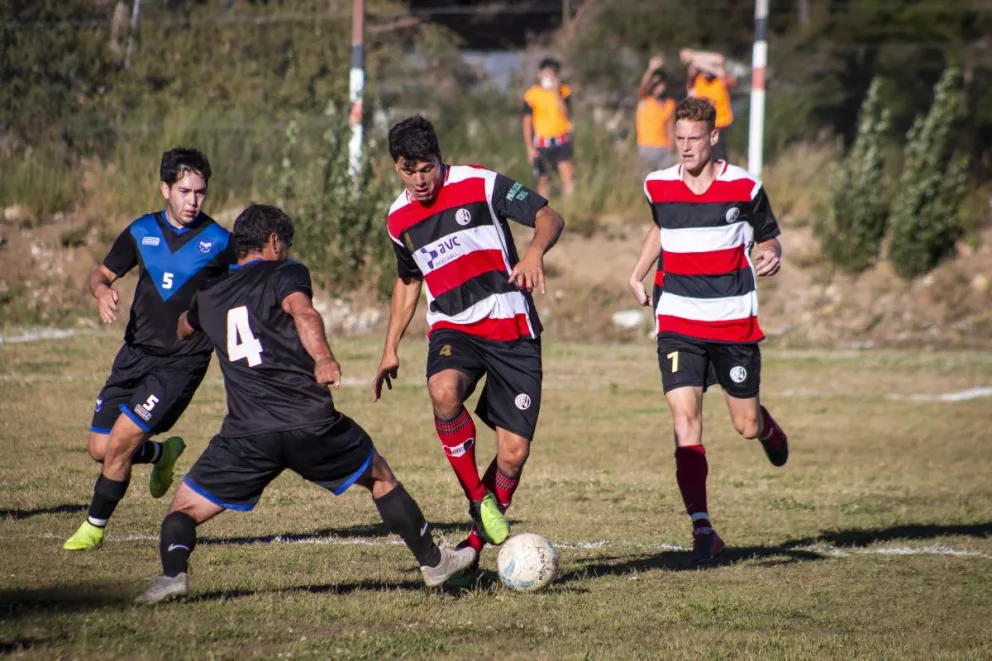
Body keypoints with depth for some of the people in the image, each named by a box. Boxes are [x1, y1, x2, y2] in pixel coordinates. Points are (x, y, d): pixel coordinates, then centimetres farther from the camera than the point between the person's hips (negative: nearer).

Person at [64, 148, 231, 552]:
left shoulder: (218, 242, -6)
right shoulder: (142, 231, 4)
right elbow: (102, 273, 14)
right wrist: (102, 290, -9)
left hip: (183, 361, -5)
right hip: (136, 354, 5)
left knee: (120, 442, -13)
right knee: (100, 449, 4)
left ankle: (95, 526, 7)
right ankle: (162, 454, 34)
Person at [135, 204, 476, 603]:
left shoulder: (208, 297, 20)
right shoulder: (286, 274, 7)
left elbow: (184, 331, 43)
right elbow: (303, 313, -17)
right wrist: (323, 359, -34)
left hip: (247, 433, 2)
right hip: (310, 421, -2)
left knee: (184, 508, 10)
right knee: (380, 477, 22)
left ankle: (173, 573, -19)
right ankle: (433, 562, 30)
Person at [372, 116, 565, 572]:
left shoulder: (479, 185, -7)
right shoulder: (399, 220, 9)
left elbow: (550, 218, -7)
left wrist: (535, 251, -30)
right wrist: (391, 350, 20)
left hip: (511, 330, -2)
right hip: (453, 329, 2)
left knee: (513, 453, -8)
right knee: (444, 391, -34)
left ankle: (476, 542, 13)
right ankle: (479, 499, -18)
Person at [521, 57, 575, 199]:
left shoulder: (564, 91, 2)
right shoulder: (532, 94, -3)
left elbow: (566, 115, -11)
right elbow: (527, 123, 1)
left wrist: (557, 93, -16)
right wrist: (530, 148, -4)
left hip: (562, 141, 0)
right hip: (542, 143, 0)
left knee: (568, 176, -12)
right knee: (543, 179, 7)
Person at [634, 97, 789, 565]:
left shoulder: (744, 188, -6)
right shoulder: (658, 187, 2)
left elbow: (768, 242, 5)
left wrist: (771, 258, -17)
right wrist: (639, 271, 15)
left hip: (734, 321, -1)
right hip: (678, 323, 1)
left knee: (746, 426, 7)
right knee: (685, 421, -14)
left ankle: (768, 427, 48)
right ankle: (702, 532, -13)